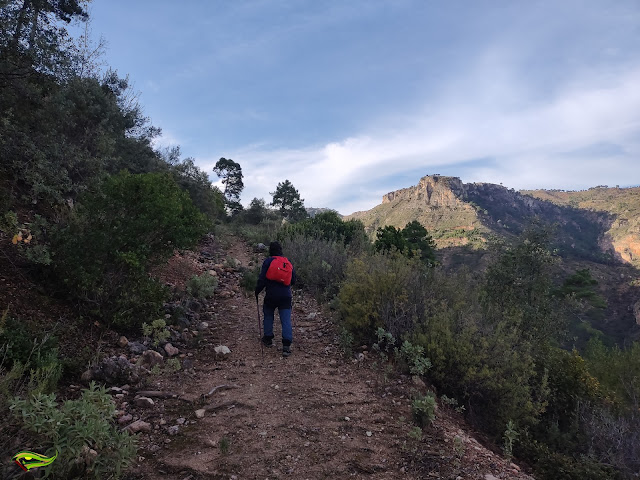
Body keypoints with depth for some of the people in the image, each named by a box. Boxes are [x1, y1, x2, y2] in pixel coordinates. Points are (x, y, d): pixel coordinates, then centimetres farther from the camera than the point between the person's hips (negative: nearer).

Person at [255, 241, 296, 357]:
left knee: (268, 316, 21)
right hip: (286, 296, 2)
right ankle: (286, 345, -10)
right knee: (286, 320, -2)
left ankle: (268, 339, 27)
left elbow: (262, 279, -10)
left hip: (271, 295, -2)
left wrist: (257, 291, 3)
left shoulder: (268, 261, -5)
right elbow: (293, 280, 12)